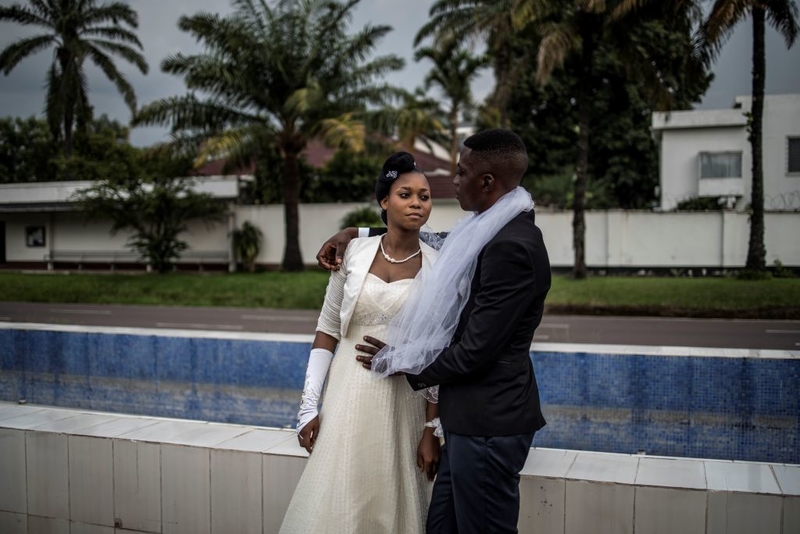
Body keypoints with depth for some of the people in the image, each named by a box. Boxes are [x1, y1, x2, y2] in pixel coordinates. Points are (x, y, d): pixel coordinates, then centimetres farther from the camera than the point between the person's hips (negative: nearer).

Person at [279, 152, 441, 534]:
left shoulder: (437, 268, -3)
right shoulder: (354, 254, -1)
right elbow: (327, 331, 3)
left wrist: (432, 430, -3)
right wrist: (309, 403, -3)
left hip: (404, 402, 0)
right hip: (351, 394, 1)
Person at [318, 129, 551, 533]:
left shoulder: (512, 246, -22)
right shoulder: (491, 230, 7)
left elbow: (475, 351, -21)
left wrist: (403, 362, -5)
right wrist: (354, 234, 17)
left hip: (488, 424, -9)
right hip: (473, 419, 9)